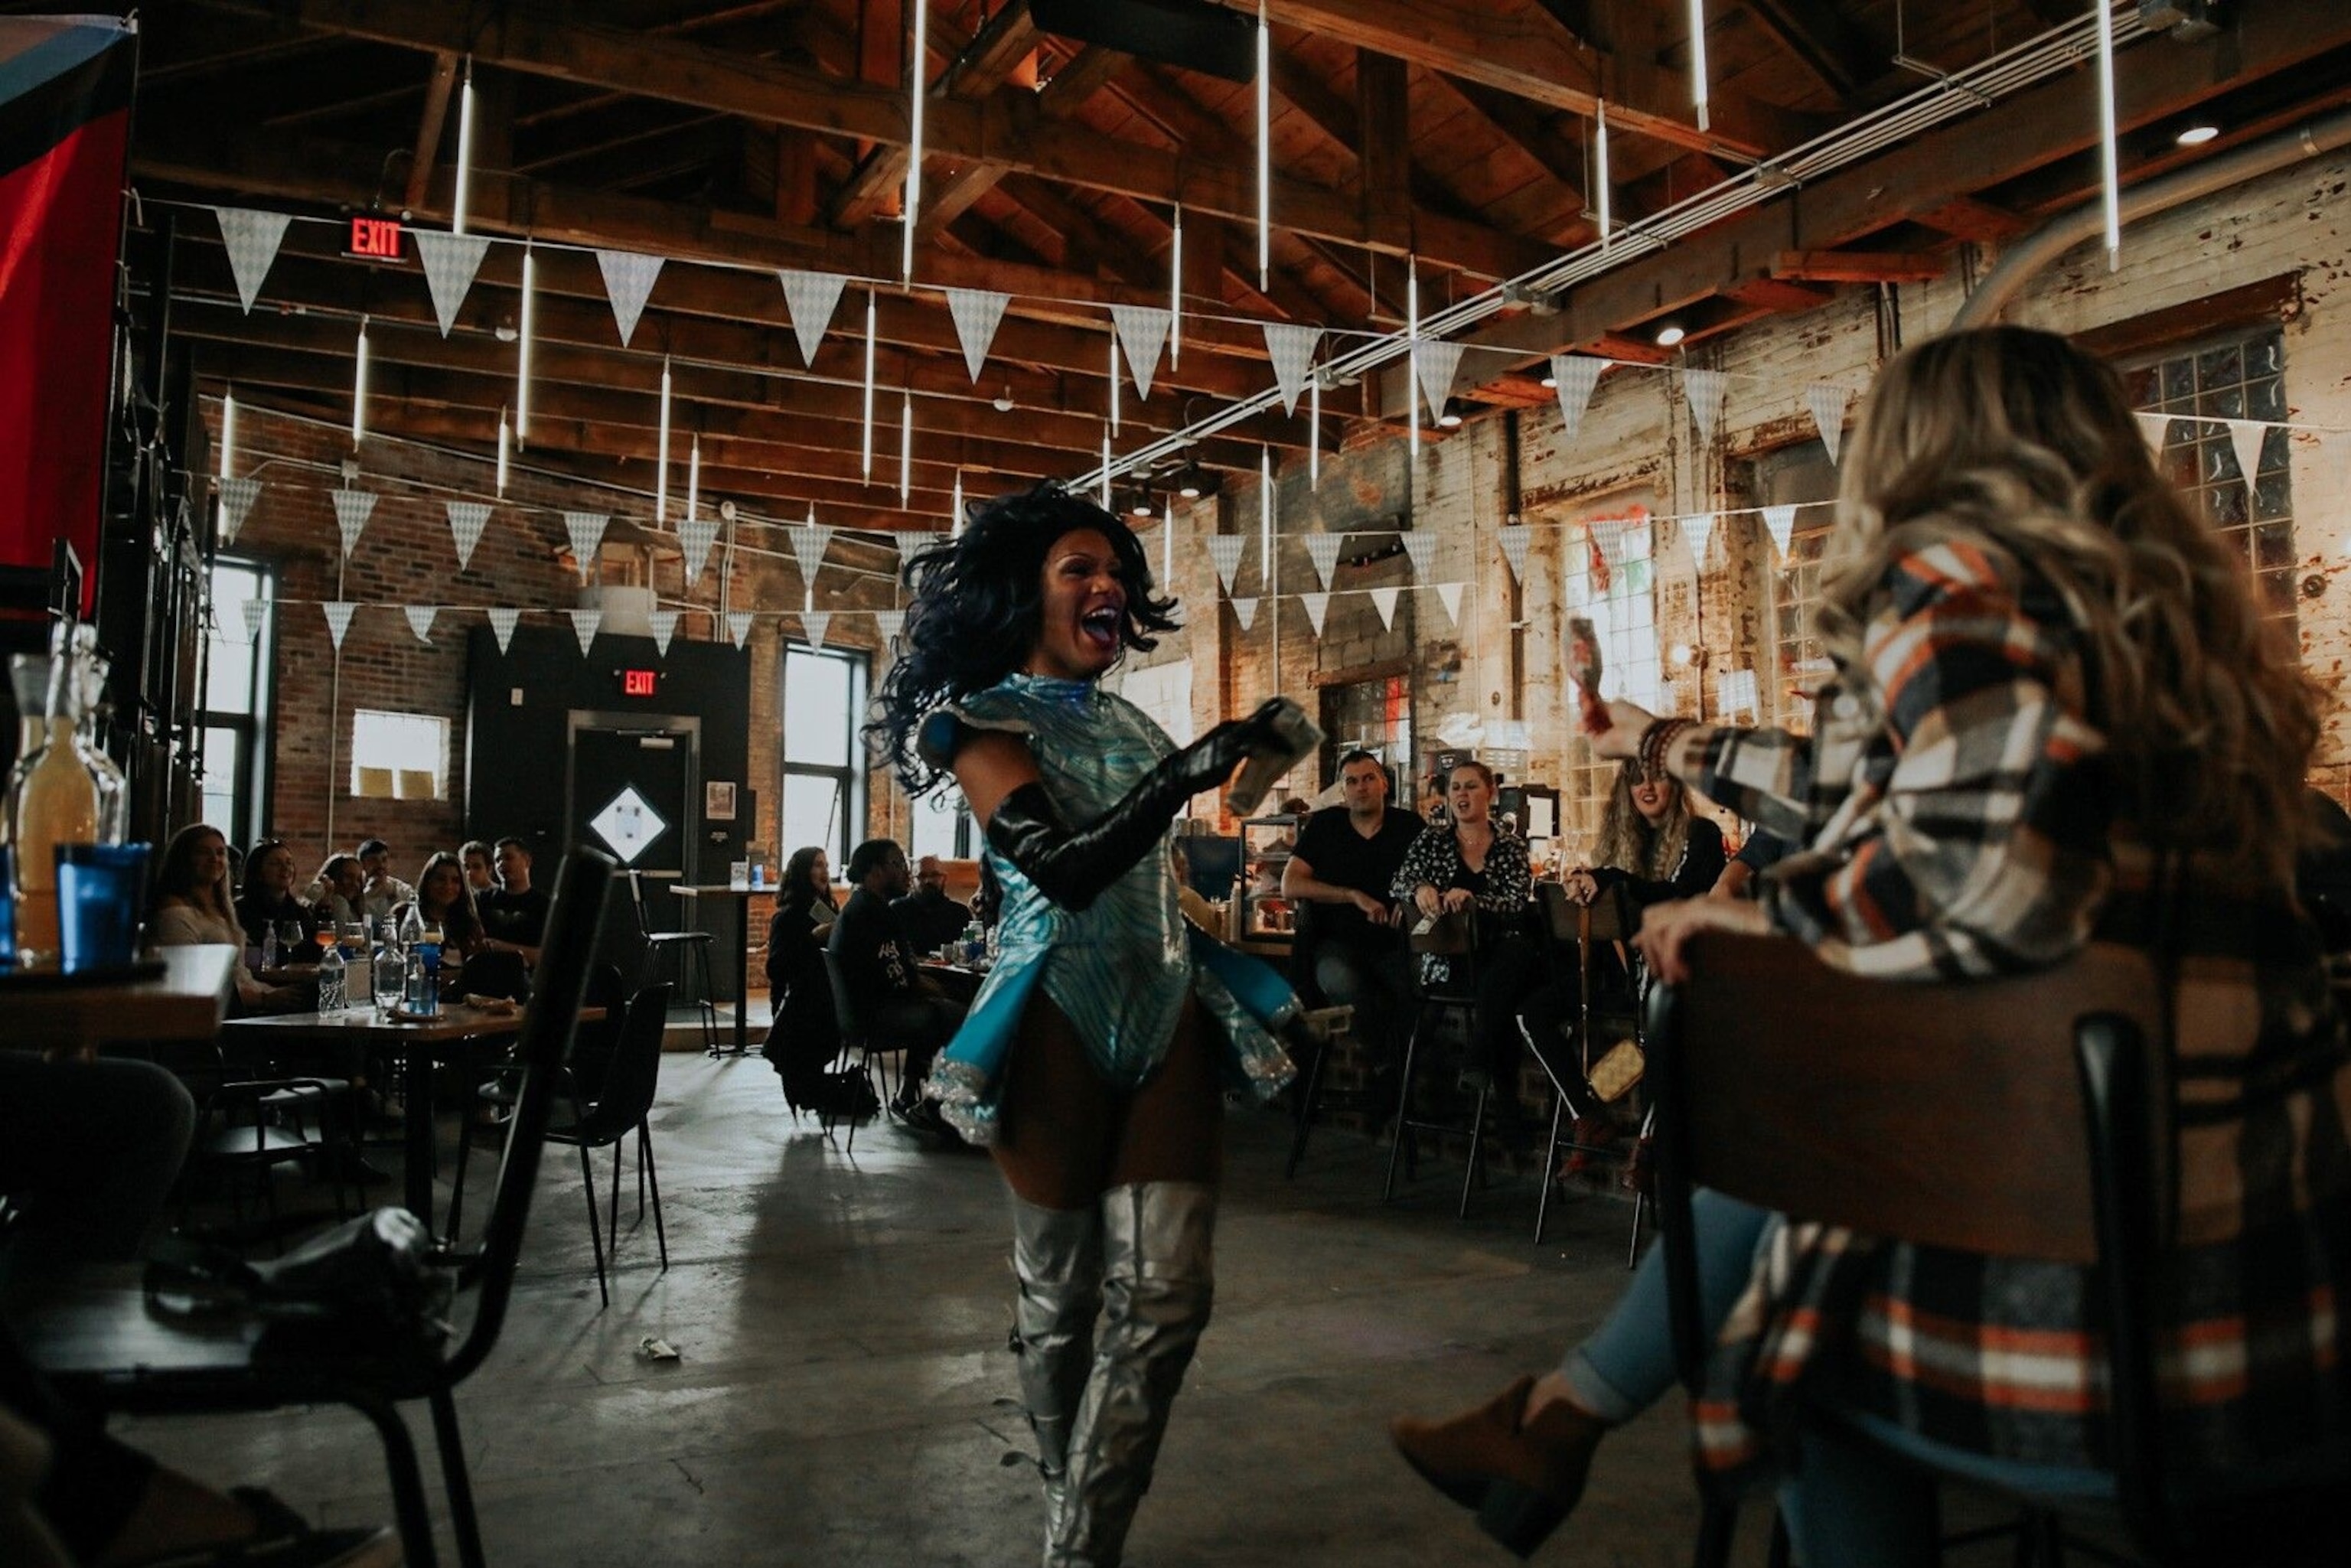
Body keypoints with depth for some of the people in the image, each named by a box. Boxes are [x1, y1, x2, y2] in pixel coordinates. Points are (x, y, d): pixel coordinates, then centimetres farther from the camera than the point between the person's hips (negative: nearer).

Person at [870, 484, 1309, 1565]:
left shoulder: (1129, 722, 16)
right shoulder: (984, 721, -4)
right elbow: (1064, 869, -20)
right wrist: (1188, 771, -27)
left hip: (1169, 1010, 5)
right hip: (1056, 1016, -5)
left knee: (1166, 1291, -4)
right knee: (1060, 1293, 7)